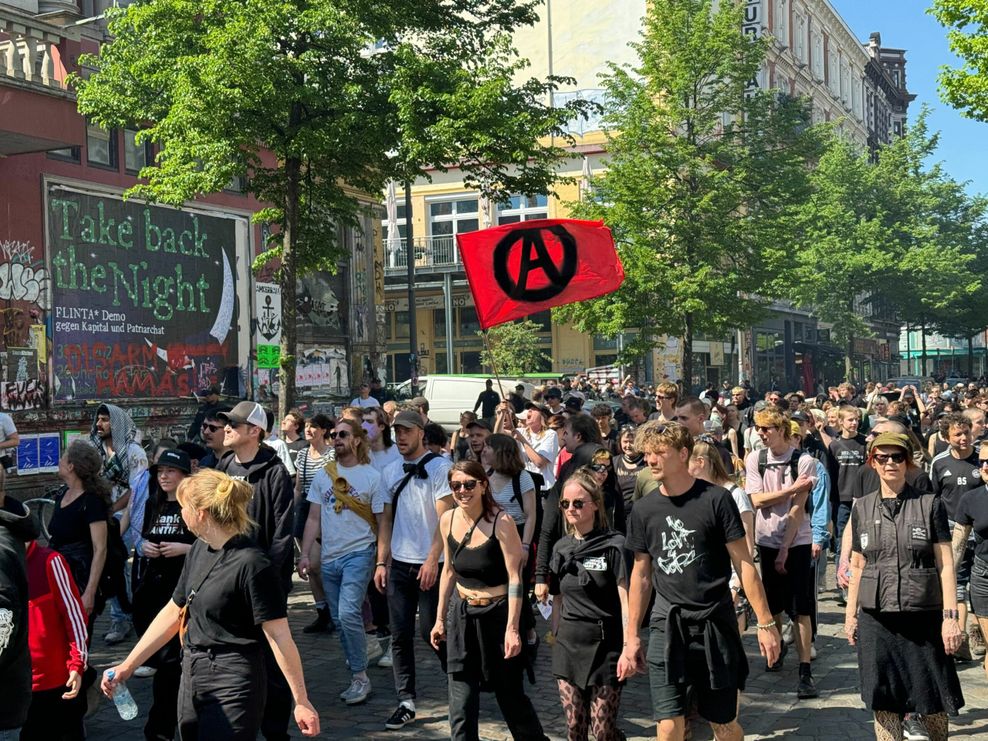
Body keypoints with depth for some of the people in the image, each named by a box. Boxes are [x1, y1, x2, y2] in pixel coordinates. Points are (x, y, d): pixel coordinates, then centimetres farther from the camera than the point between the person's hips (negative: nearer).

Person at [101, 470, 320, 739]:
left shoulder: (252, 564, -20)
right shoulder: (200, 550, 5)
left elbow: (279, 637, -19)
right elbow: (173, 612, 14)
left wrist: (301, 702, -17)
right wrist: (127, 665, 12)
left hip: (232, 687, -8)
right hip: (192, 678, 8)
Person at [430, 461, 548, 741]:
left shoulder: (501, 521, -16)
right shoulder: (448, 520, 0)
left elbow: (515, 578, -16)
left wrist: (512, 628, -21)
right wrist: (440, 618, 14)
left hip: (498, 614, -4)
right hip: (462, 615, 4)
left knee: (510, 694, 9)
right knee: (461, 704, 2)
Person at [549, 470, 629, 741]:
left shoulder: (613, 545, -9)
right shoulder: (561, 548, 8)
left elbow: (626, 600, -13)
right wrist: (559, 632, 11)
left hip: (605, 645, -5)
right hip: (568, 644, 5)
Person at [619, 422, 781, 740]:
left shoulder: (716, 499, -8)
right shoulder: (643, 510, 3)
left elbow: (744, 564, -5)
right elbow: (641, 576, 10)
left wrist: (765, 622, -7)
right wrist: (631, 638, 10)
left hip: (714, 625, -2)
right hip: (666, 627, 2)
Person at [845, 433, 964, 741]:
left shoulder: (930, 505, 0)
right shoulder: (862, 508, 8)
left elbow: (945, 565, -2)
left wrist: (950, 616, -8)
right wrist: (850, 614, 11)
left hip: (923, 615, -2)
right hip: (876, 618, 2)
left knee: (932, 702, 3)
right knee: (883, 702, 3)